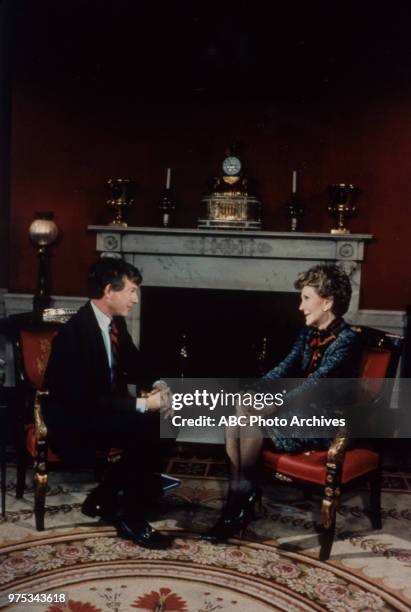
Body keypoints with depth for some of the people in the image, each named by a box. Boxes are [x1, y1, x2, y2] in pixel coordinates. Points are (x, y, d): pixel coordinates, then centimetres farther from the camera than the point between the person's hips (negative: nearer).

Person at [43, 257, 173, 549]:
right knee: (148, 426, -24)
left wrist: (157, 385, -7)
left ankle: (103, 497, 6)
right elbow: (84, 400, -29)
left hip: (104, 408, 9)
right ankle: (131, 518, -9)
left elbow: (132, 364, 14)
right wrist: (142, 404, -28)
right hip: (72, 421, -9)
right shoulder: (75, 333, -25)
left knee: (161, 421, -8)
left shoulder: (115, 322, 1)